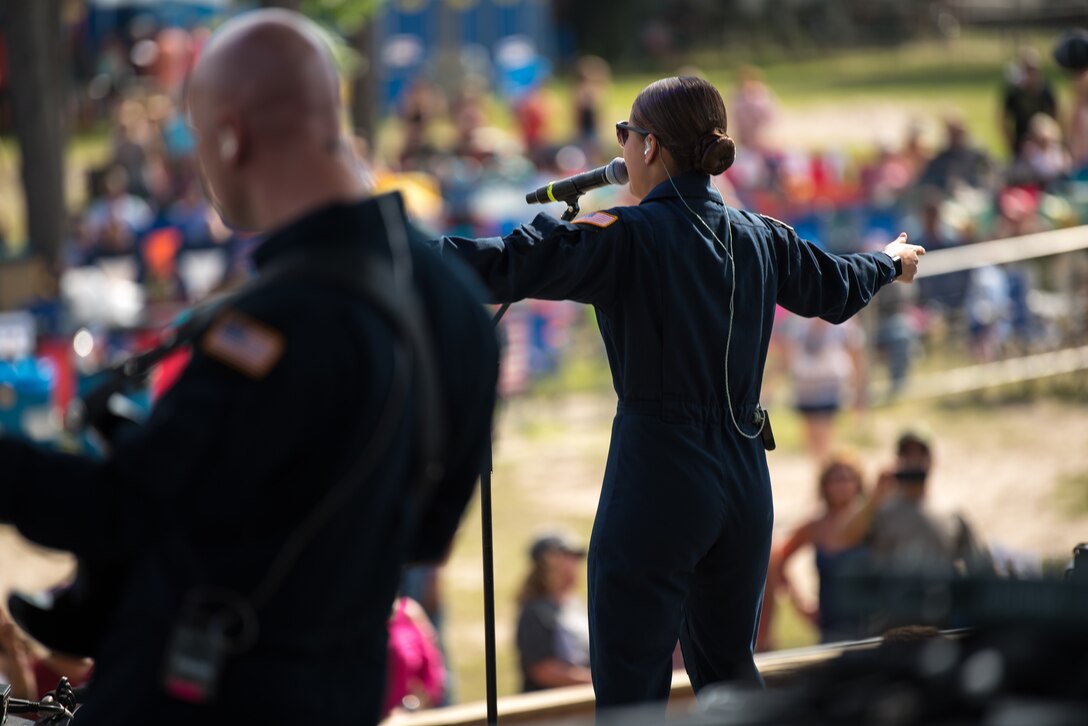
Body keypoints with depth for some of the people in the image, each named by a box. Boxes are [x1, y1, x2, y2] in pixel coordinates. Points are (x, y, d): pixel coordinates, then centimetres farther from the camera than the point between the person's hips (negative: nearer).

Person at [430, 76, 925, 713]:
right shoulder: (760, 239, 9)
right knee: (729, 670, 19)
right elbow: (838, 289, 27)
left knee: (630, 689, -4)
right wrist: (892, 261, 49)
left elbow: (508, 265, -22)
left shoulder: (627, 237, -11)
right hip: (744, 481, 7)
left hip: (657, 477, -7)